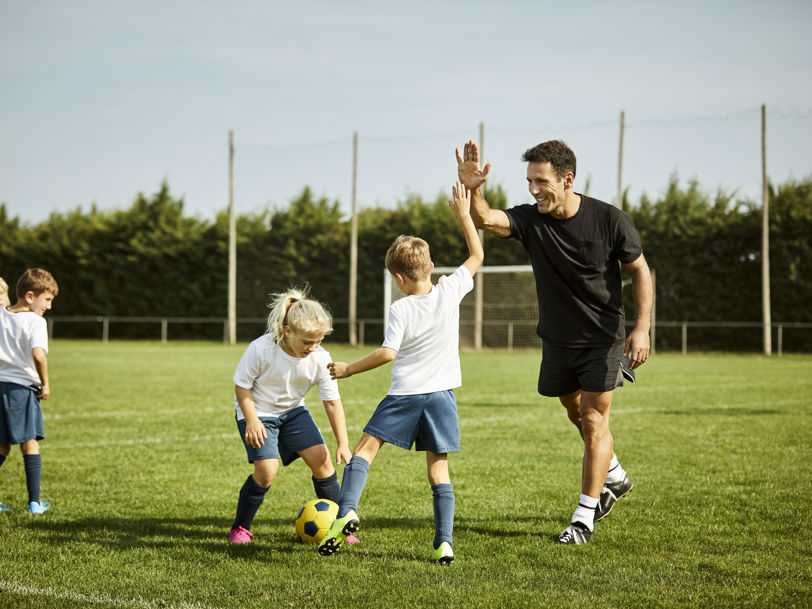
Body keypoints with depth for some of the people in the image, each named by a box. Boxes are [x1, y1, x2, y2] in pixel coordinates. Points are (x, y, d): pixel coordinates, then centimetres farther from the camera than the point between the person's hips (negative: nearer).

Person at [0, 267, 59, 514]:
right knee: (30, 444, 6)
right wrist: (45, 384, -13)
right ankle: (35, 502, 6)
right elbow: (38, 354, -25)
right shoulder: (36, 321, -11)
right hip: (23, 387, -5)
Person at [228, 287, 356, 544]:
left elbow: (332, 402, -10)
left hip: (293, 410, 4)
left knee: (321, 459, -7)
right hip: (259, 412, -4)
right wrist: (251, 421, -23)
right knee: (267, 470, -19)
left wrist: (343, 444, -11)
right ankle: (240, 529, 2)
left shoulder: (320, 358, -18)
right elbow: (242, 386, -14)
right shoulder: (261, 349, -29)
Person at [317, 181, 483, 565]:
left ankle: (347, 509, -13)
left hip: (405, 395, -3)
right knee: (438, 468, 7)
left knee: (366, 447, 6)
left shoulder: (401, 309, -10)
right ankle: (444, 542, -2)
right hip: (441, 393, 3)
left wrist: (349, 369, -6)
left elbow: (388, 353, -18)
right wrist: (464, 214, 15)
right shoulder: (450, 292, -1)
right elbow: (477, 256, 11)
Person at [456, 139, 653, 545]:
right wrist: (472, 190, -50)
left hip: (603, 338, -4)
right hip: (557, 339, 4)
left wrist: (641, 328, -15)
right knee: (575, 412, 19)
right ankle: (614, 476, 46)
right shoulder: (531, 219, -12)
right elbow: (485, 220, -29)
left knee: (594, 421, -7)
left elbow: (639, 271, -7)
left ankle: (584, 518, 1)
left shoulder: (610, 220, -18)